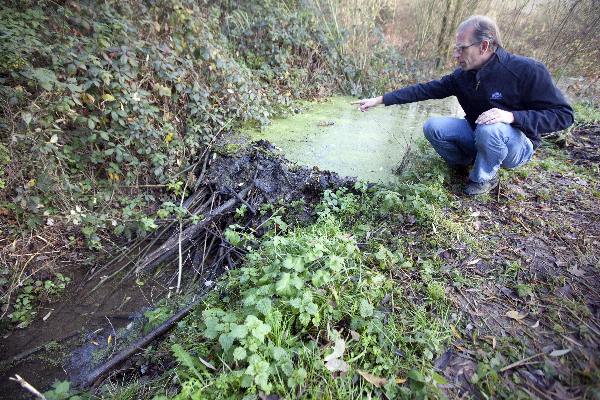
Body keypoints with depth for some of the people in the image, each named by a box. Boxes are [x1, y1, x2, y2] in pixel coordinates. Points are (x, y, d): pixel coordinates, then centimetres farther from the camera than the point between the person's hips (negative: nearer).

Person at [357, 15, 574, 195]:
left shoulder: (527, 71, -21)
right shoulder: (463, 75, -6)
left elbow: (563, 114, -19)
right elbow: (426, 89, -7)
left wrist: (512, 116, -36)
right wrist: (381, 99, -12)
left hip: (517, 145, -4)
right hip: (477, 136, 5)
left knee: (490, 129, -38)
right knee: (432, 127, -16)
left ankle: (484, 178, -9)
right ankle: (463, 161, 11)